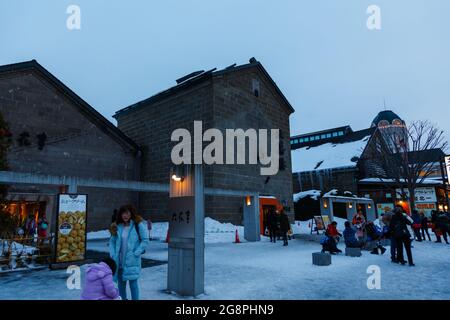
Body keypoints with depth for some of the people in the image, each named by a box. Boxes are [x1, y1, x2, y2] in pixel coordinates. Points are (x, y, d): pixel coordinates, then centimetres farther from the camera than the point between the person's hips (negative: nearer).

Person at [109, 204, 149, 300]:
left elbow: (145, 240, -9)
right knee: (121, 283, 14)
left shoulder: (138, 225, -8)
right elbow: (112, 241, 11)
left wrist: (136, 253, -14)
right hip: (119, 261, 5)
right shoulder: (118, 227, 4)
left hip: (132, 261, -4)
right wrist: (113, 255, -1)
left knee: (133, 282, -3)